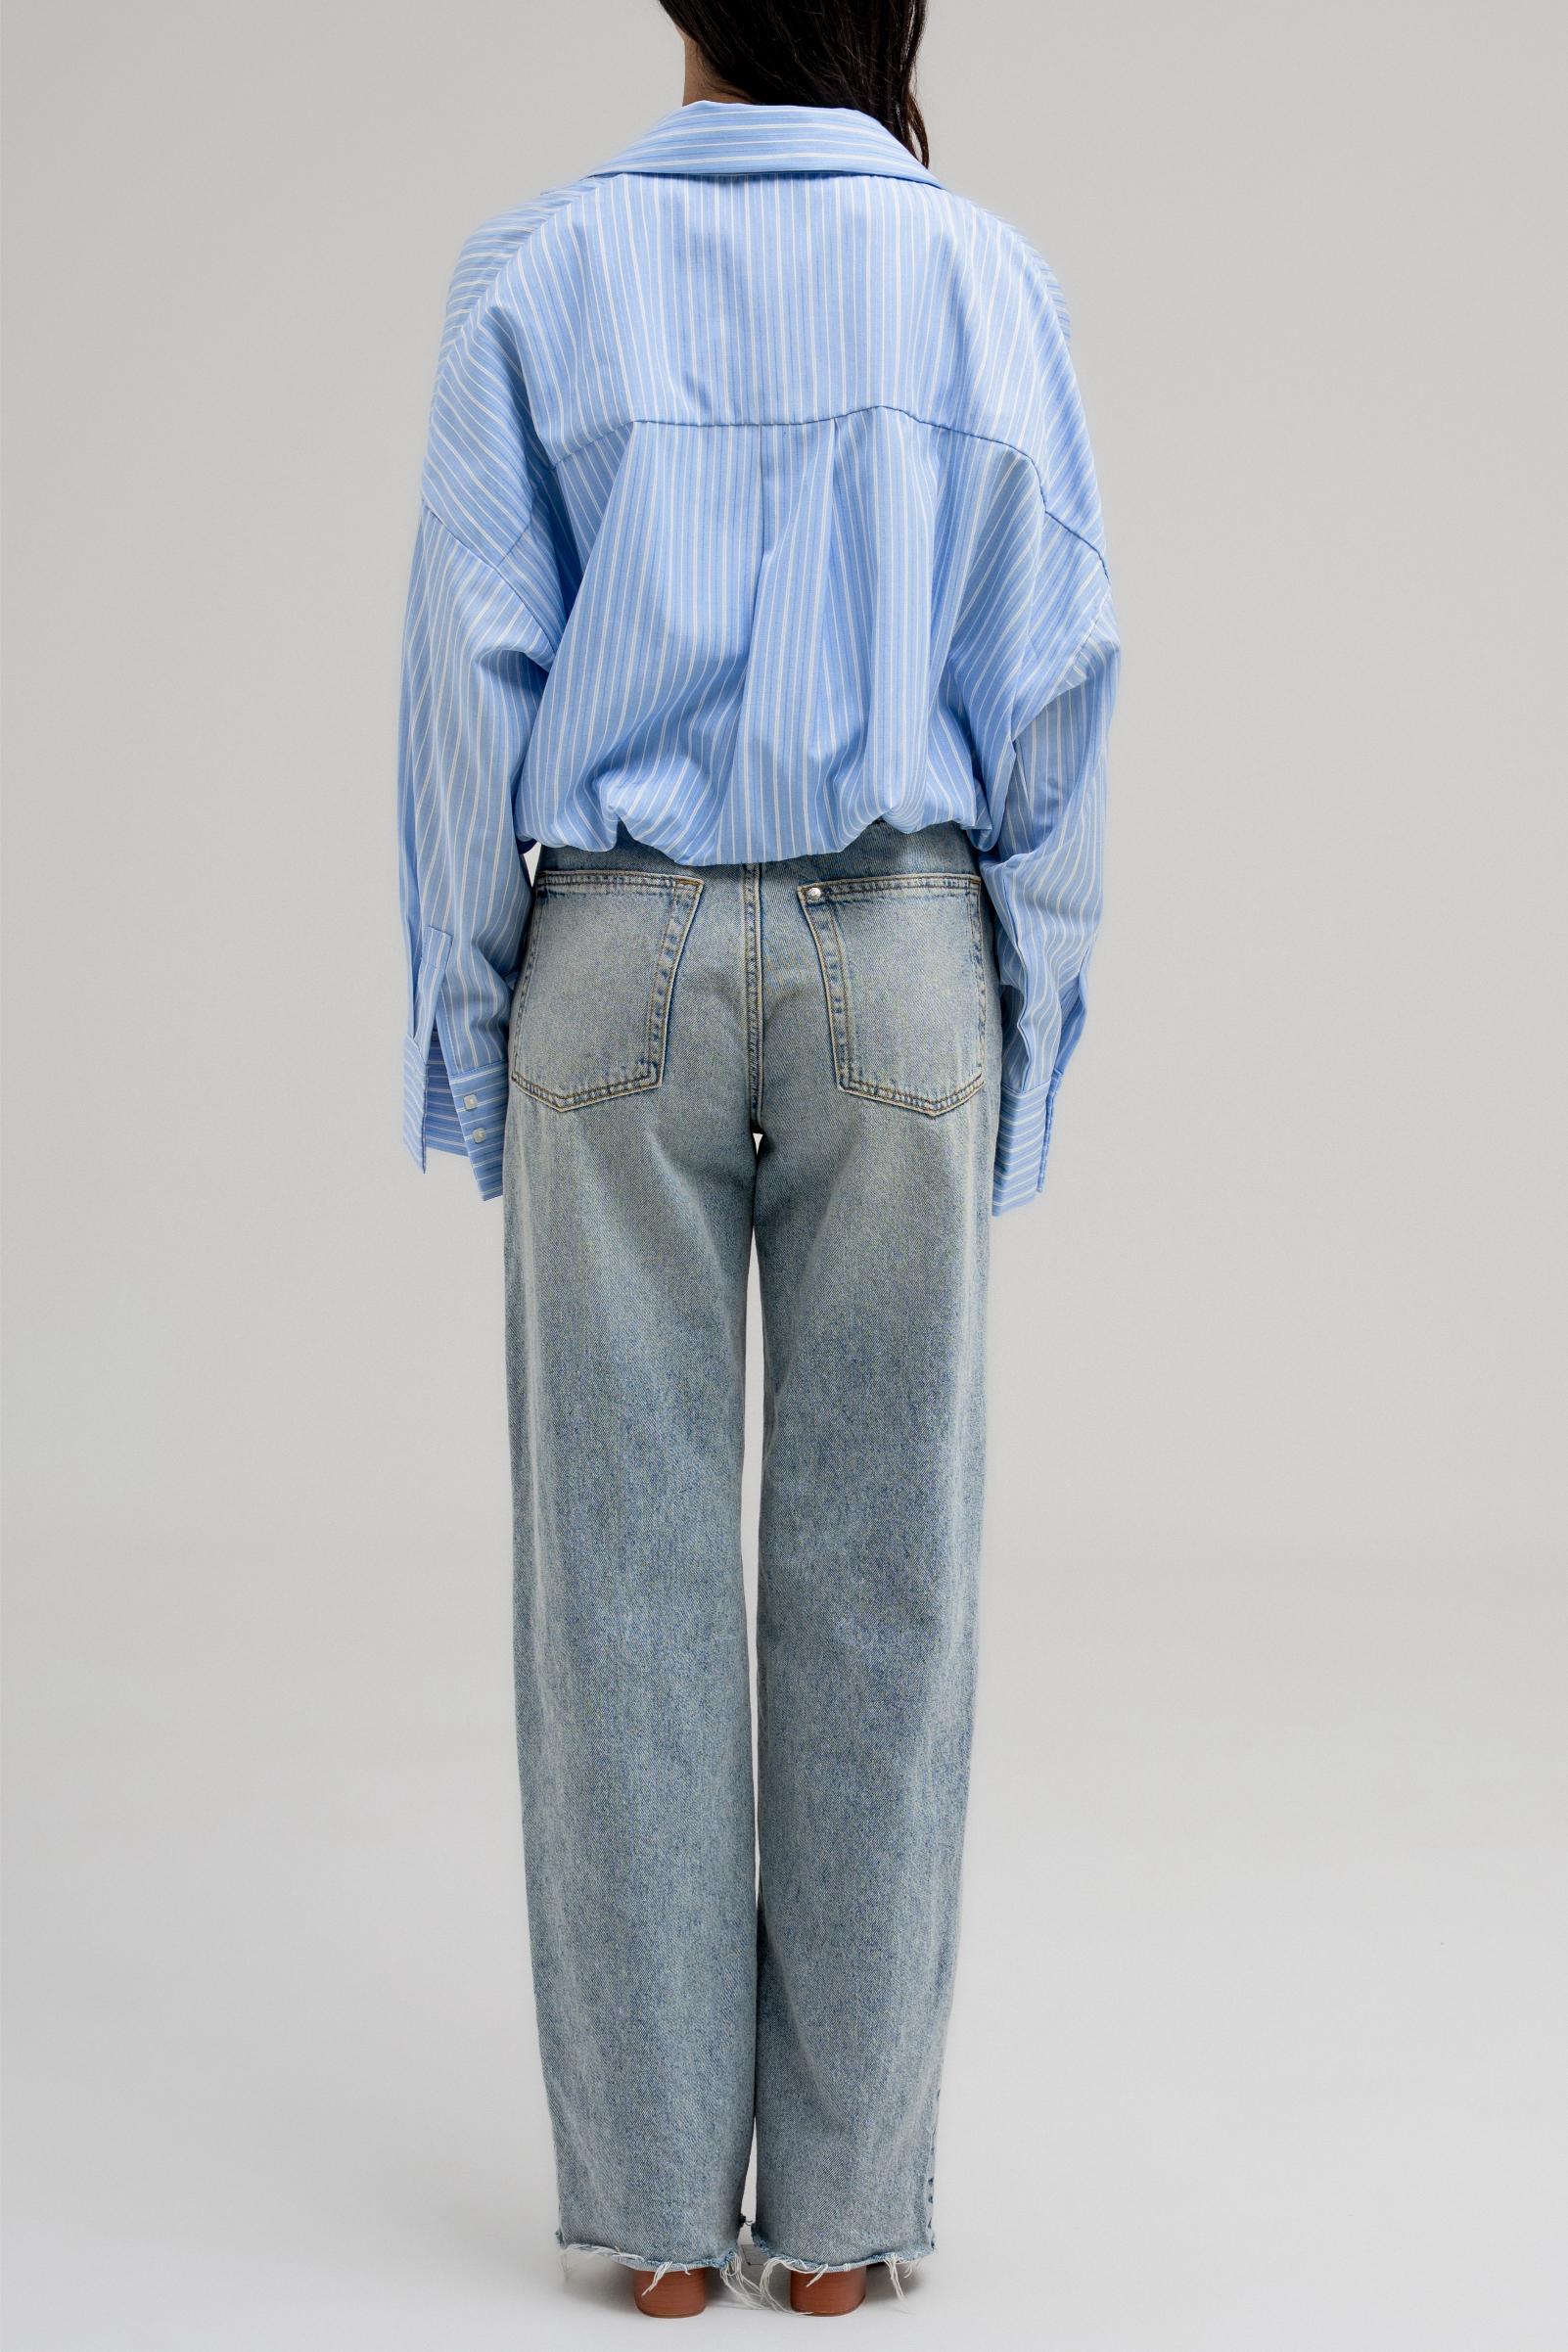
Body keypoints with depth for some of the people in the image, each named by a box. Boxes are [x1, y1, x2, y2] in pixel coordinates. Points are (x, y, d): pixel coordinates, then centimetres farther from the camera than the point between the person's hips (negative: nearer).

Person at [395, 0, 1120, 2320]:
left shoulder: (542, 273, -2)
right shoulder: (989, 277, 1)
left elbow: (476, 667, -4)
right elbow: (1054, 677, -1)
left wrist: (466, 1027, 3)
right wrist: (1026, 1034, 6)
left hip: (620, 955, 0)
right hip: (900, 959, 1)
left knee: (629, 1571, 4)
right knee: (878, 1573, 5)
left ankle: (658, 2197, 10)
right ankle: (840, 2199, 11)